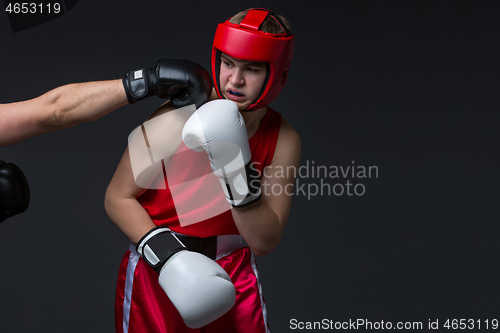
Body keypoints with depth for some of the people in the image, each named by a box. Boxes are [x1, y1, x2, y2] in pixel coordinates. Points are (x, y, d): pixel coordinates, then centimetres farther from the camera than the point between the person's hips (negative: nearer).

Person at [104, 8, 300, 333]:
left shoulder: (283, 141, -9)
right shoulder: (177, 118, -17)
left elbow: (263, 243, -11)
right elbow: (118, 198, -10)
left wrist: (238, 172, -24)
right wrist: (165, 255, -23)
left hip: (233, 275, 2)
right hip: (155, 270, -2)